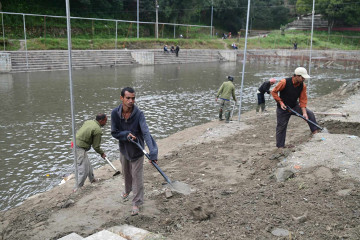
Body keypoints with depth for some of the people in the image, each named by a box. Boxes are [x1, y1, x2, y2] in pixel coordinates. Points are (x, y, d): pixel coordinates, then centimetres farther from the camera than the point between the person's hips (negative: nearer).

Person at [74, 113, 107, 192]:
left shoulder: (88, 121, 8)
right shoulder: (98, 130, -16)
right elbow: (96, 146, -10)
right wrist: (102, 153, 9)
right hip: (80, 148, -10)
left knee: (87, 164, 24)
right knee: (83, 169, -3)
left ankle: (92, 179, 40)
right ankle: (78, 188, 4)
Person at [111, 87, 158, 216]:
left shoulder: (139, 114, -27)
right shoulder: (115, 113, -17)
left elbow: (146, 132, -39)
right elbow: (114, 132, -11)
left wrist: (153, 152, -51)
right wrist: (126, 134, -30)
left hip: (137, 151, -3)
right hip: (124, 150, 4)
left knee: (137, 177, 2)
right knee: (126, 174, 25)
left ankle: (136, 203, 18)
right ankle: (127, 190, 54)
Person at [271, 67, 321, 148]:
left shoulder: (303, 85, -10)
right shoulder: (284, 82, -24)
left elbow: (303, 99, -7)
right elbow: (274, 92, -14)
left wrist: (304, 112, -16)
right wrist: (280, 102, -21)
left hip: (295, 106, 4)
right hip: (283, 108, -4)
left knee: (310, 114, -11)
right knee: (281, 127, 3)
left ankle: (315, 131, 1)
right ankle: (280, 146, 16)